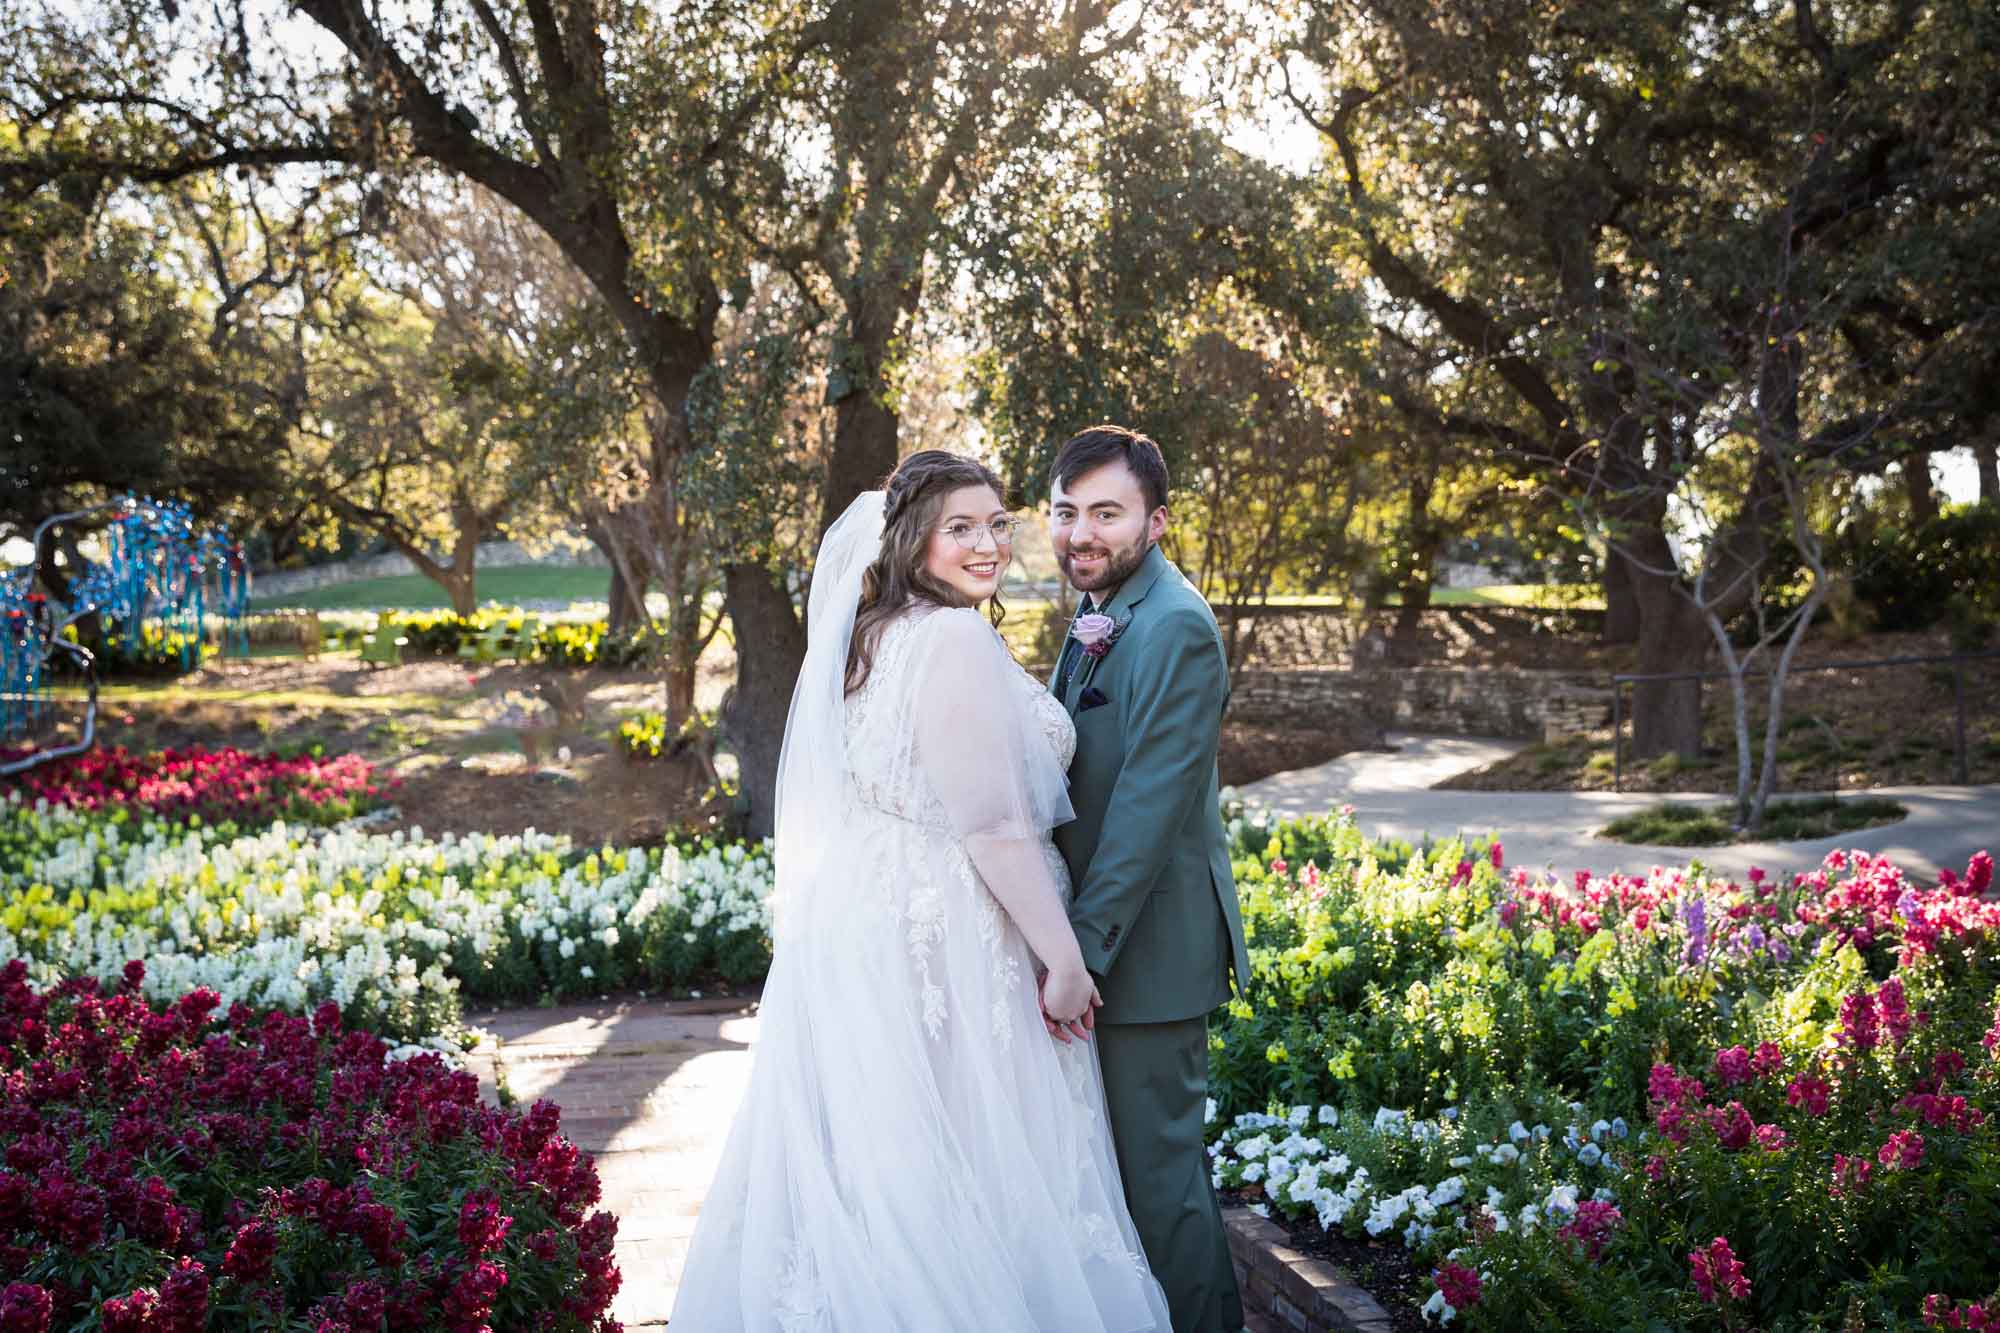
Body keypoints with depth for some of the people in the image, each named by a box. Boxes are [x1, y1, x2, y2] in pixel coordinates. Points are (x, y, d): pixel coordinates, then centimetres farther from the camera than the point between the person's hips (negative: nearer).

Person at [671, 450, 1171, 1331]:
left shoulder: (874, 637, 12)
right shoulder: (957, 639, -18)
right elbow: (992, 824, -21)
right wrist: (1061, 960, -16)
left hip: (860, 923, 9)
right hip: (948, 939, -9)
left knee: (870, 1161, 14)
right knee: (959, 1169, 1)